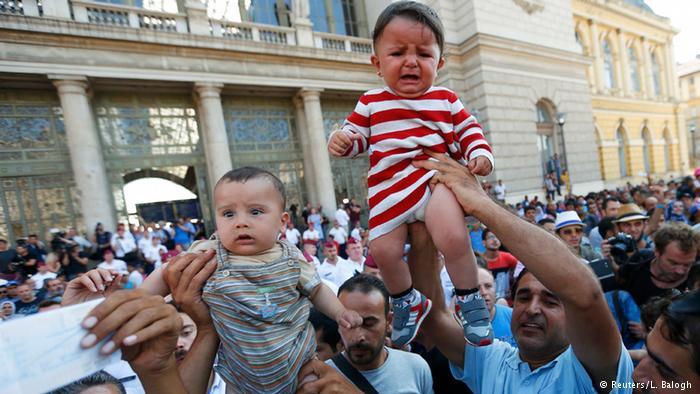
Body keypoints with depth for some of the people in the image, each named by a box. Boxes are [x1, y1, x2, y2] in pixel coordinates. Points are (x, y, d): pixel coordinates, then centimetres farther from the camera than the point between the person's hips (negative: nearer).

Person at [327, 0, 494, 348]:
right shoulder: (371, 103, 10)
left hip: (436, 177, -1)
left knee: (453, 237, -25)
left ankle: (469, 300, 4)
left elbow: (469, 130, 14)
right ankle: (408, 302, 26)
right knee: (383, 250, -3)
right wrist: (342, 139, -9)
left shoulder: (446, 100, 11)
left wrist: (480, 155, -4)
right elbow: (357, 134, 13)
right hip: (389, 188, 2)